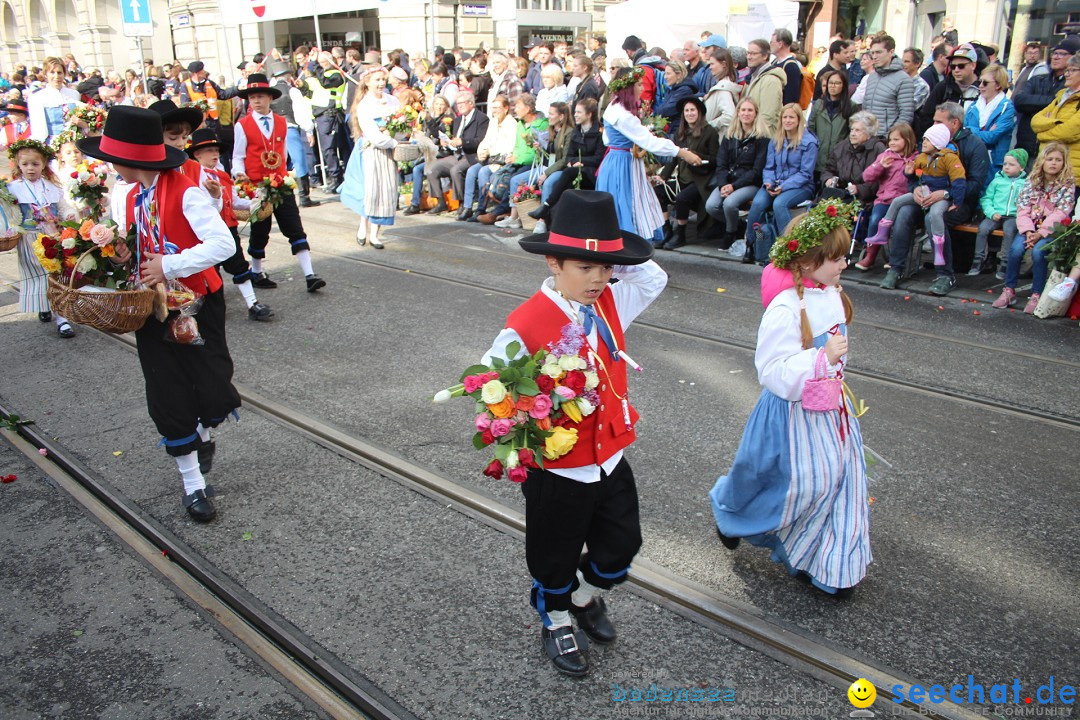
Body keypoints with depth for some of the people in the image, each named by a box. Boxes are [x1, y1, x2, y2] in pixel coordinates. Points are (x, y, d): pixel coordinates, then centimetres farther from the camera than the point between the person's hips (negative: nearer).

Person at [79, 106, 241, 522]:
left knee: (215, 397, -6)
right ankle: (193, 485, 19)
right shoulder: (133, 197, 6)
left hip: (197, 305, -6)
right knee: (169, 400, 5)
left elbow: (222, 244, -25)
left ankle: (202, 438, 32)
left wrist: (169, 265, -24)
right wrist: (124, 254, -5)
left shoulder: (185, 193, -16)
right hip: (154, 309, 6)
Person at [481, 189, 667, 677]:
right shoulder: (526, 324, -25)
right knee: (556, 555, 17)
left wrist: (613, 259, -6)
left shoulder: (610, 303, -5)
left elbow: (654, 278, 9)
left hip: (611, 457, 6)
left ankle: (586, 597, 52)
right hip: (557, 468, -5)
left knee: (622, 543, 22)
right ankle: (557, 622, 46)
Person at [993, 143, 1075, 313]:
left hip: (1051, 229, -3)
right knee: (1015, 249, -26)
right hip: (1030, 226, 3)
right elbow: (1022, 209, -1)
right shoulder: (1031, 181, 6)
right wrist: (1028, 231, -16)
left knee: (1038, 251, -30)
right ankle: (1009, 291, -14)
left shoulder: (1068, 185, -2)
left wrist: (1041, 233, -23)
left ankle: (1036, 295, -21)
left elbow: (1060, 214, -11)